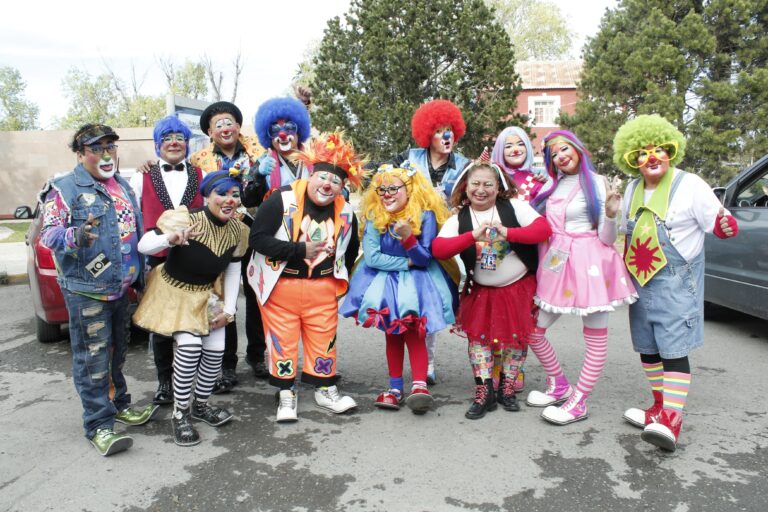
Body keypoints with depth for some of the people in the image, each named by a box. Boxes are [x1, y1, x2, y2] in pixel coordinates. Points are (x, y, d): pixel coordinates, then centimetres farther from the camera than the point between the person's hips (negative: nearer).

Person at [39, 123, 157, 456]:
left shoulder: (123, 186, 15)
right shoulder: (64, 189, -5)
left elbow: (137, 231, 21)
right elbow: (49, 234, -14)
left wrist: (141, 275, 19)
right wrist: (75, 236, -36)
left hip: (121, 287, 7)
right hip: (86, 291, -7)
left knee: (117, 352, 19)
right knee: (93, 359, -4)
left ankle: (118, 403, 35)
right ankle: (99, 425, 4)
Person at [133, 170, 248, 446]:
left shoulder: (238, 229, -10)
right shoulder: (186, 219, -26)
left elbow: (234, 268, 3)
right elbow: (143, 246, -28)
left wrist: (229, 309, -1)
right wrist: (170, 239, -49)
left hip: (207, 294, 5)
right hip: (174, 290, -5)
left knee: (215, 349, 0)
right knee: (190, 345, -21)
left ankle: (200, 405, 26)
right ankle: (180, 415, -2)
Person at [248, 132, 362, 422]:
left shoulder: (346, 213, 2)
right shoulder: (282, 201, -15)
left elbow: (350, 249, 20)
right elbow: (257, 238, -20)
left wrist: (339, 277, 14)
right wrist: (300, 250, -22)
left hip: (322, 288, 4)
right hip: (281, 286, -3)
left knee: (324, 340, 11)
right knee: (283, 341, 5)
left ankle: (326, 390, 29)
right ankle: (286, 394, 23)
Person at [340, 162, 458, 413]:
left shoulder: (424, 215, -12)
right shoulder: (374, 218, -7)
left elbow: (424, 259, -14)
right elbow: (371, 257, -16)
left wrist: (409, 239, -32)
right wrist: (407, 262, -16)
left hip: (418, 281, -2)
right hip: (385, 281, 3)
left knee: (414, 333, -13)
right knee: (392, 335, 6)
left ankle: (419, 385, -13)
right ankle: (395, 388, 14)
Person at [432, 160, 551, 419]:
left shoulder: (513, 207, -10)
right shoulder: (459, 219, -8)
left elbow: (543, 228, -22)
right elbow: (437, 248, -23)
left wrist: (508, 233, -35)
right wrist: (473, 236, -35)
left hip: (519, 286, -1)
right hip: (481, 290, 1)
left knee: (515, 337, 7)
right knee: (478, 336, 0)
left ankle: (507, 389, 26)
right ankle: (484, 392, 14)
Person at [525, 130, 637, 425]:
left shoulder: (596, 184, -4)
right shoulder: (553, 186, 10)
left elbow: (607, 239, -6)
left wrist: (610, 213, -26)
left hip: (588, 264, -6)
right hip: (555, 265, 6)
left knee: (596, 338, 2)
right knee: (533, 331, 8)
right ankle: (559, 386, 26)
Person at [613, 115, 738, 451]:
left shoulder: (689, 185, -9)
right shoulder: (633, 189, 9)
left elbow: (721, 225, -9)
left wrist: (726, 226, -32)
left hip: (676, 283, -6)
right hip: (640, 283, 7)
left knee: (673, 351, -9)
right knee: (647, 348, 13)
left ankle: (671, 422, -7)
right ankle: (660, 408, 28)